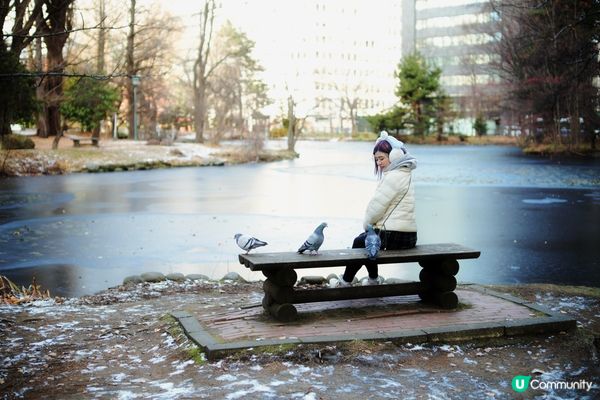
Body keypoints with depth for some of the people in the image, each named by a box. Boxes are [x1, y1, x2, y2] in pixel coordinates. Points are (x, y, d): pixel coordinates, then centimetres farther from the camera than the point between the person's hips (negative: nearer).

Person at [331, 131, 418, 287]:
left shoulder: (394, 176, -17)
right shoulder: (405, 174, 15)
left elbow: (377, 205, -16)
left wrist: (366, 224, 1)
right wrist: (370, 224, 11)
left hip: (394, 236, -9)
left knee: (359, 242, 12)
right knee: (365, 239, 27)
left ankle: (346, 281, 25)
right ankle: (374, 279, 34)